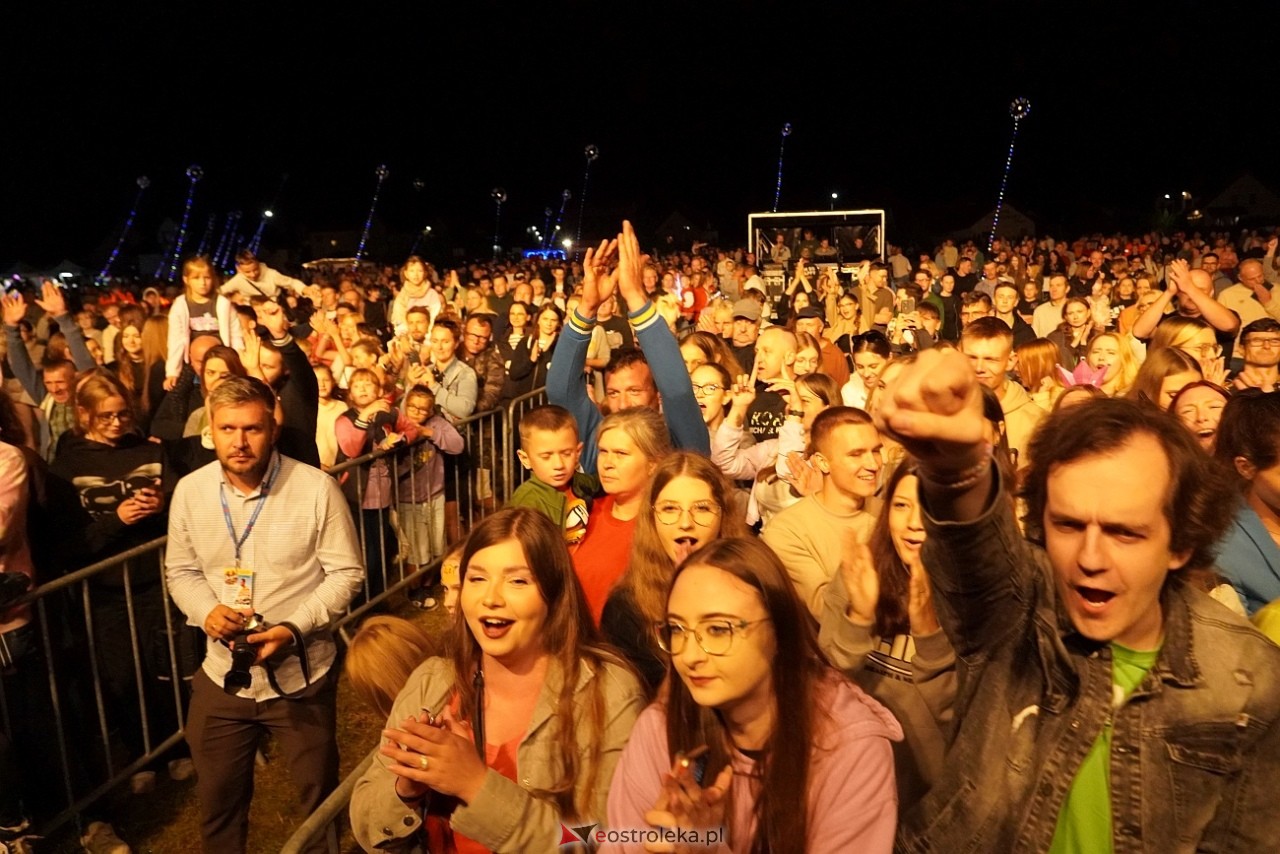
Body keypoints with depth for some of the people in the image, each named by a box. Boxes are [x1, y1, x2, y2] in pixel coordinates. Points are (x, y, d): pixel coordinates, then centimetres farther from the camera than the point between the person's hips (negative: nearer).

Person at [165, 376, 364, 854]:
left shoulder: (317, 488, -17)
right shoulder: (190, 490, -5)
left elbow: (346, 573, -11)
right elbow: (180, 571, 6)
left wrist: (293, 628, -23)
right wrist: (207, 610, -14)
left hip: (301, 677, -3)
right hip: (222, 675, 3)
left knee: (320, 801, 18)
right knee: (218, 802, 22)